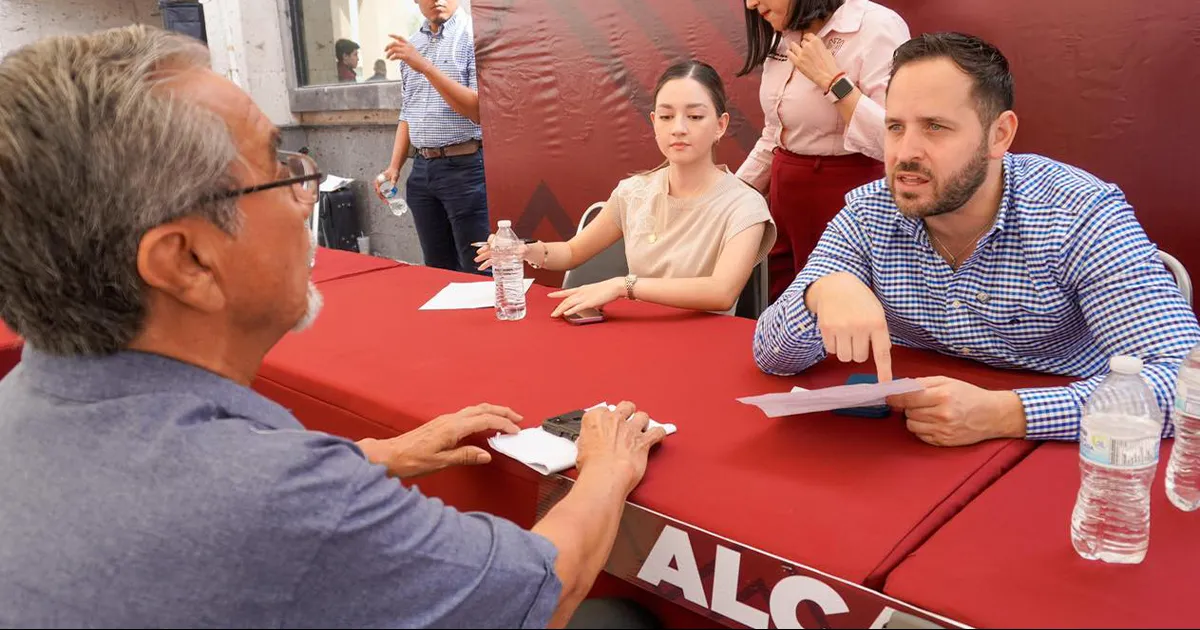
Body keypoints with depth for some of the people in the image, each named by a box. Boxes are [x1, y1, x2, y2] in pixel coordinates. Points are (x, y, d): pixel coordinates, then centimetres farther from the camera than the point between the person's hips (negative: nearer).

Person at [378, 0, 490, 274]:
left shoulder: (474, 34, -6)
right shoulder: (412, 44, 14)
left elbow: (478, 109, -17)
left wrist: (426, 67, -21)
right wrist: (395, 166, 10)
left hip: (465, 167, -6)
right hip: (422, 169, 6)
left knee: (478, 273, -3)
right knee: (438, 271, 13)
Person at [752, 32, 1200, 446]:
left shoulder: (1083, 216, -15)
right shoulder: (867, 214, -7)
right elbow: (772, 356, -9)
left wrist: (1002, 414, -35)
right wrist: (823, 290, -30)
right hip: (909, 456, 2)